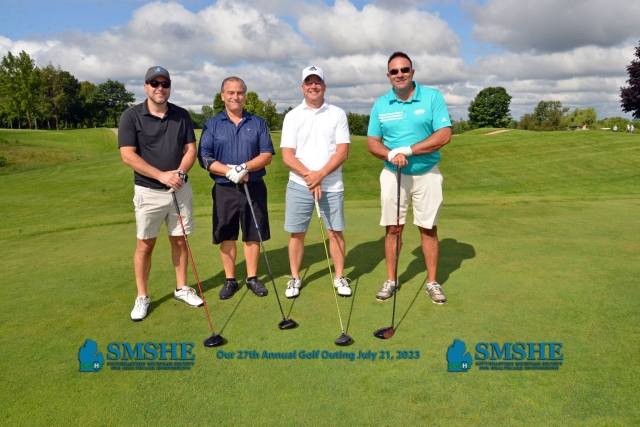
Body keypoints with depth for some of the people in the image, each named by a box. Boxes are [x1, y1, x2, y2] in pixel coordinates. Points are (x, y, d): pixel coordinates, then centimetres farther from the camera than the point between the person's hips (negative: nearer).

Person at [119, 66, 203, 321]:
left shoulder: (182, 115, 4)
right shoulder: (131, 116, -6)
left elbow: (191, 149, 2)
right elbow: (128, 156, -13)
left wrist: (180, 173, -17)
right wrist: (162, 176, -21)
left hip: (181, 190, 3)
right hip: (148, 192, -3)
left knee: (180, 241, 11)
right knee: (145, 245, 4)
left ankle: (182, 288, 25)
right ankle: (142, 297, 17)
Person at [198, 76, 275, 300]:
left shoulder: (258, 123, 4)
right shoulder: (212, 124, 2)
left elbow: (267, 154, -3)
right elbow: (204, 158, -5)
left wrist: (245, 167, -20)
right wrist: (229, 171, -19)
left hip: (254, 188, 0)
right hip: (224, 189, 0)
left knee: (253, 235, 7)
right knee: (226, 237, 7)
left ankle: (252, 278, 22)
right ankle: (230, 280, 21)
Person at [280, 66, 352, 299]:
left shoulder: (338, 114, 2)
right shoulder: (292, 116, 3)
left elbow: (342, 152, -5)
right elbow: (287, 156, -3)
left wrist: (320, 175, -16)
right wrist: (309, 175, -16)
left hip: (332, 185, 0)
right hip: (299, 184, 1)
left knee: (335, 232, 6)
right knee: (297, 233, 6)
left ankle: (340, 277, 21)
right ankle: (295, 278, 21)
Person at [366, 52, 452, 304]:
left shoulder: (433, 97, -5)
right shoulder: (380, 104, 3)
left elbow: (444, 135, -13)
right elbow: (372, 142, 2)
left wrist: (408, 150, -19)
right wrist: (390, 155, -19)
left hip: (427, 174, -1)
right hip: (393, 175, 2)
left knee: (428, 228, 5)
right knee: (393, 228, 5)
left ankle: (432, 282, 18)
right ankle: (391, 281, 17)